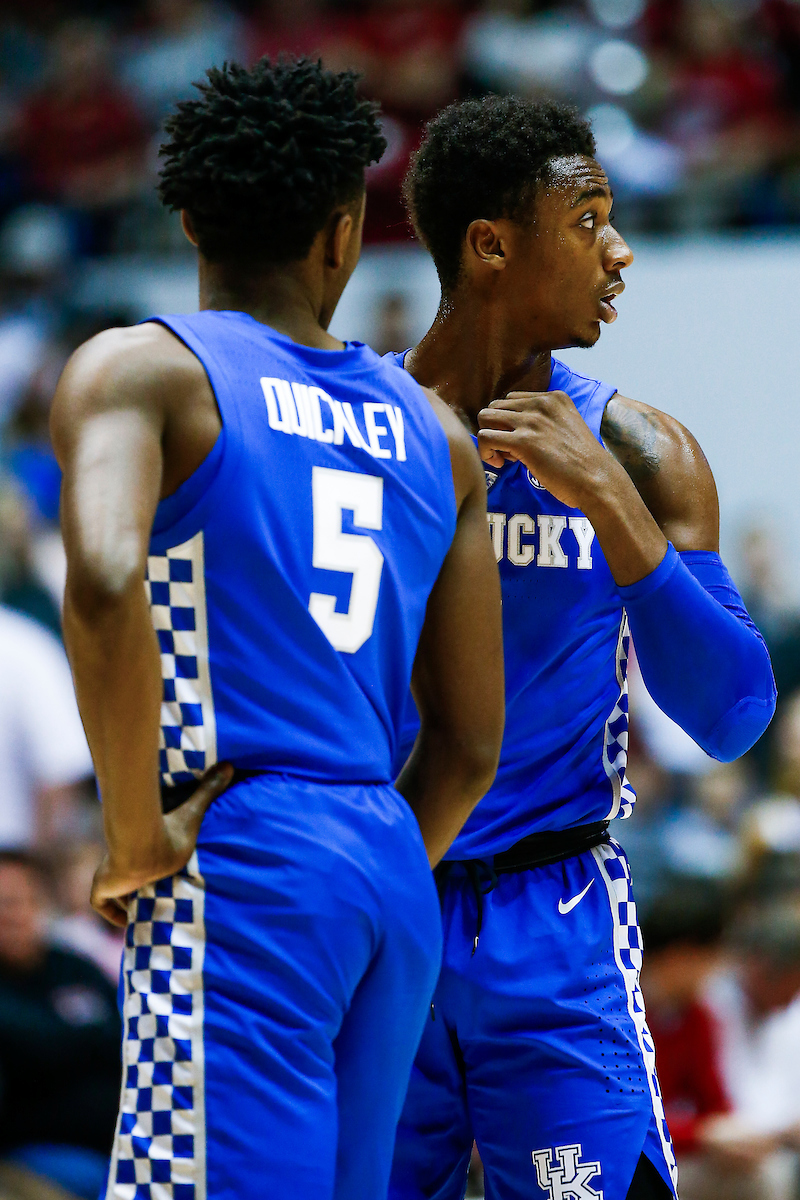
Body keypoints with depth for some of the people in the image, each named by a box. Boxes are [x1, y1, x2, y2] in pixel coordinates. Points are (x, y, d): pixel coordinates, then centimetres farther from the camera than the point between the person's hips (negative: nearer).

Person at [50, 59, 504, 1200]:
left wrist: (135, 842, -12)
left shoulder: (137, 370, -1)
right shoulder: (433, 430, 16)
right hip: (397, 879, 6)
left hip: (241, 865, -6)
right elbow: (471, 743, 16)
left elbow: (105, 582, -21)